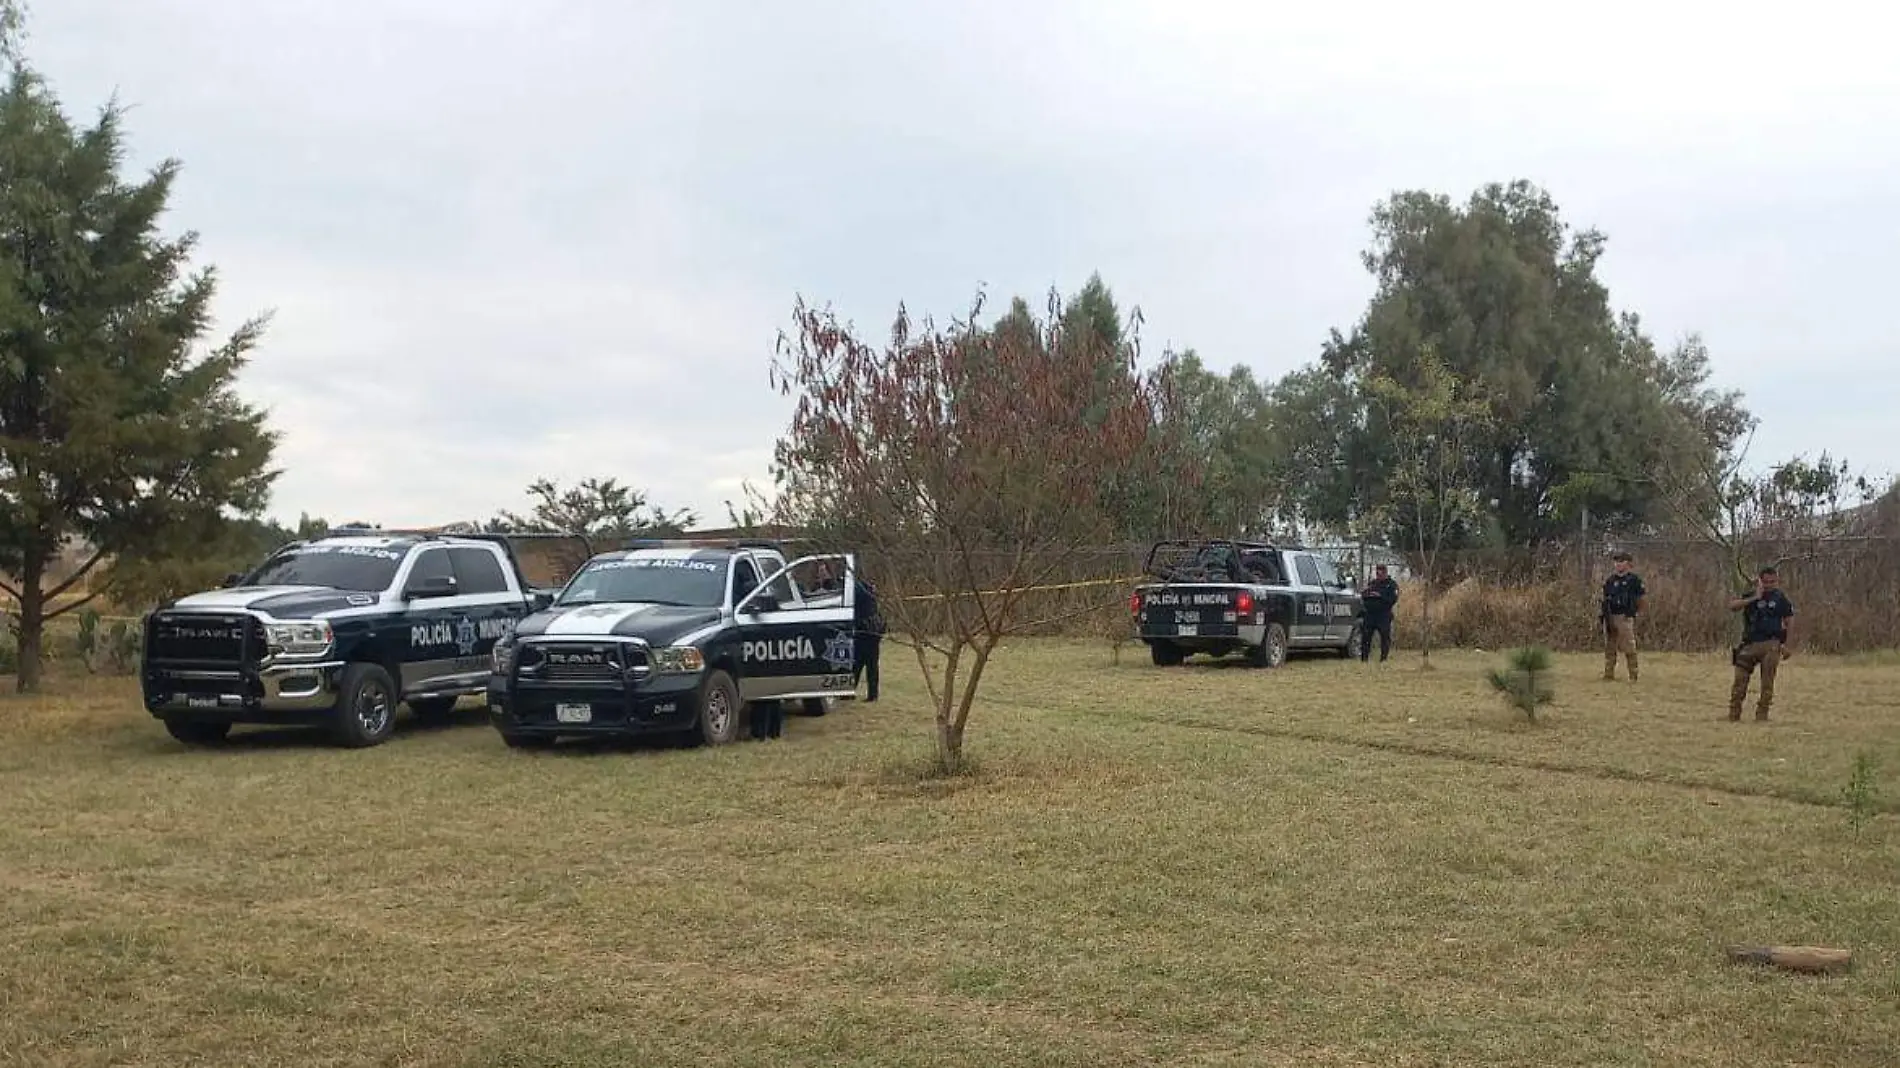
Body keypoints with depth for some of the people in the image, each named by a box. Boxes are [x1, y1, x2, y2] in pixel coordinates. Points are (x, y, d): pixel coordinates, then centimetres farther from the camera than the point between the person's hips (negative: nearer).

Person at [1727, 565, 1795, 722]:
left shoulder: (1781, 599, 5)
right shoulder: (1750, 596, 5)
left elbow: (1789, 622, 11)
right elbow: (1732, 606, -12)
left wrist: (1787, 646, 6)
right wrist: (1754, 599, -16)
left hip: (1770, 645, -1)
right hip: (1750, 644, 1)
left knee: (1767, 682, -1)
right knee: (1740, 680, -2)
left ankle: (1762, 715, 7)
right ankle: (1734, 715, 4)